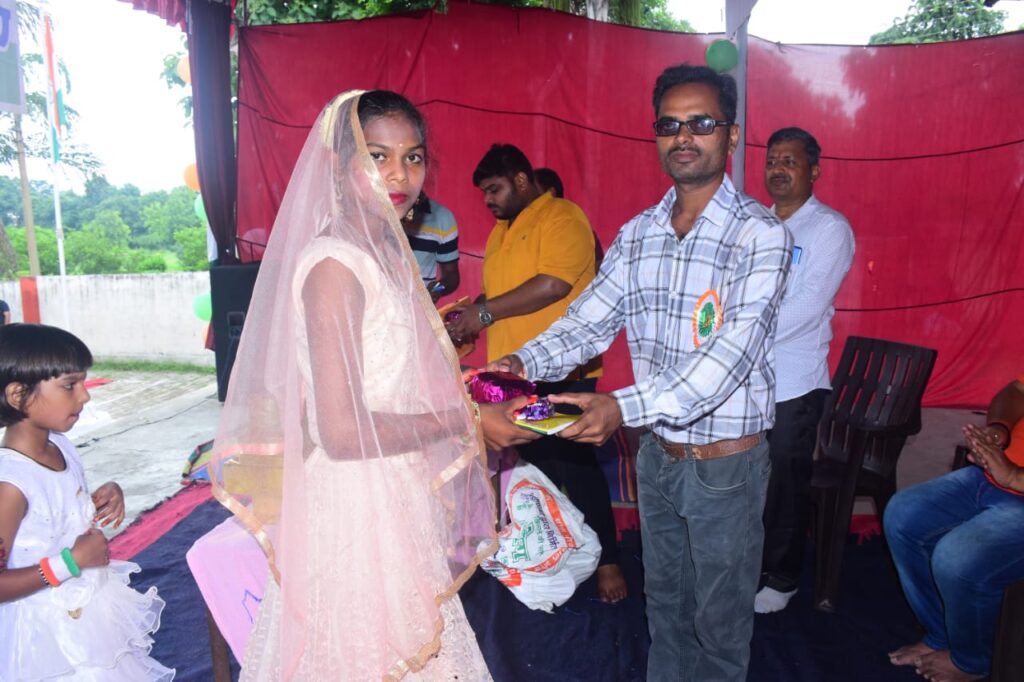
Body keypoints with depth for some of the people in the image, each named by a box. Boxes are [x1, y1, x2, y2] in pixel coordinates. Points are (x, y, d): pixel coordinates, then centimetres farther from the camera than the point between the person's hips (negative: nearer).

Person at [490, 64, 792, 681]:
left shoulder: (761, 235, -17)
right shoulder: (637, 235, 2)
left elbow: (735, 350, -27)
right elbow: (588, 321, -2)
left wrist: (624, 407, -38)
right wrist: (522, 364, -21)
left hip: (726, 461, -5)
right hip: (656, 453, 5)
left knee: (720, 619, 15)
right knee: (663, 601, 24)